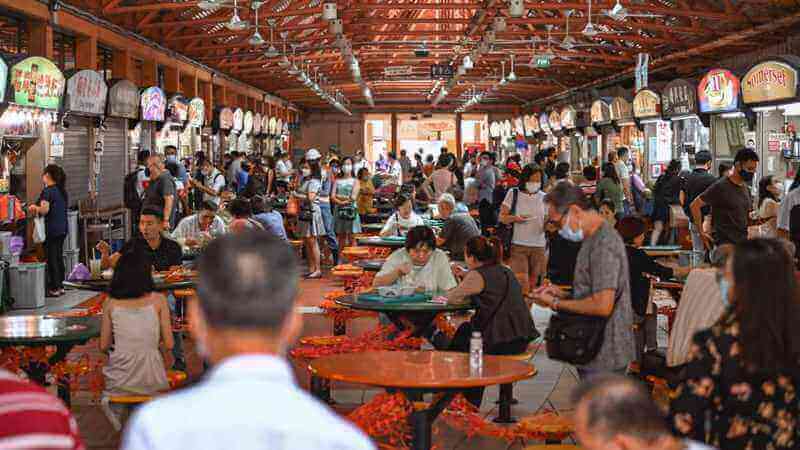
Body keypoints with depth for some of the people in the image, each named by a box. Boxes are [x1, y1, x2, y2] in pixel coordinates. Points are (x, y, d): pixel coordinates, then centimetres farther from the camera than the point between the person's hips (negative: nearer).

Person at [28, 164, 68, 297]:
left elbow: (45, 210, -24)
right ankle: (60, 285, 20)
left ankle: (54, 289, 1)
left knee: (51, 258, -2)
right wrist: (38, 209, 19)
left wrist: (35, 208, -4)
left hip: (51, 230, -8)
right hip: (63, 228, 8)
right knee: (59, 257, 14)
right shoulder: (63, 191, 11)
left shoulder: (47, 191, -14)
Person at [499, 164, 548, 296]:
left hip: (539, 246, 3)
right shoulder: (513, 193, 0)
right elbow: (502, 217, 2)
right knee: (522, 283, -12)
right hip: (518, 245, -2)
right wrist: (515, 218, -18)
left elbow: (547, 220, 13)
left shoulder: (543, 197, 6)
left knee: (533, 281, 8)